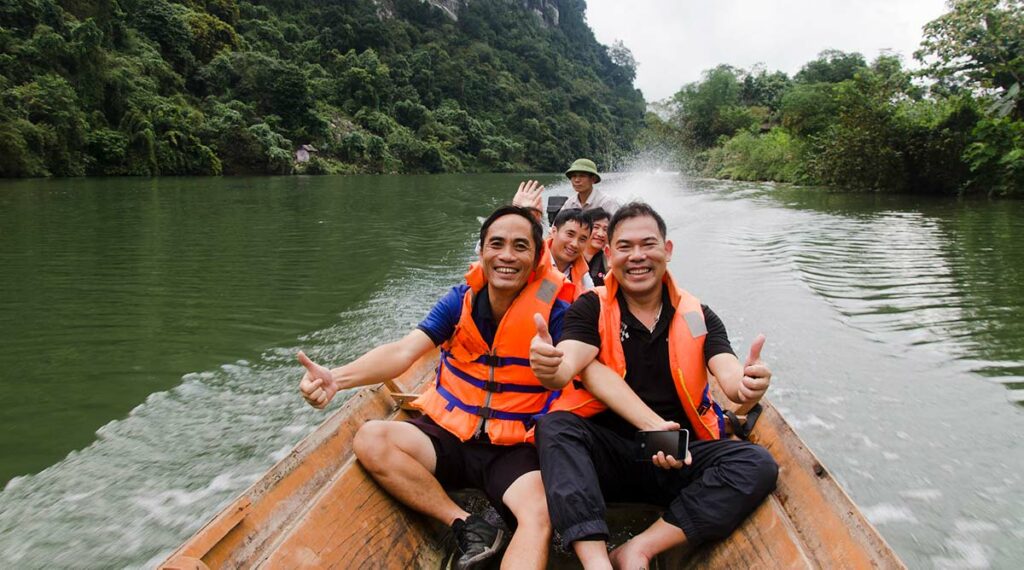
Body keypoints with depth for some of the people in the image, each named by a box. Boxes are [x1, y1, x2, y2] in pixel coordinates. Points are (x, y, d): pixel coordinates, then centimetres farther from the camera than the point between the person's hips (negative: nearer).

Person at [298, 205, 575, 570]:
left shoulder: (553, 311, -7)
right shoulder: (461, 301, 1)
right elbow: (404, 351, -11)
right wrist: (336, 379, -28)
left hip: (514, 450, -3)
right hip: (449, 437, 4)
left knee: (539, 516, -33)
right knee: (370, 439, -22)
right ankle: (468, 528, -17)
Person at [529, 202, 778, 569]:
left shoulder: (697, 316, 6)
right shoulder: (591, 309, 2)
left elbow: (728, 375, -11)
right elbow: (566, 368, -17)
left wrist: (746, 383, -37)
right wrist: (550, 368, -43)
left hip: (681, 459, 2)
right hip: (608, 454, -1)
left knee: (759, 465, -23)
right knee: (554, 426, -29)